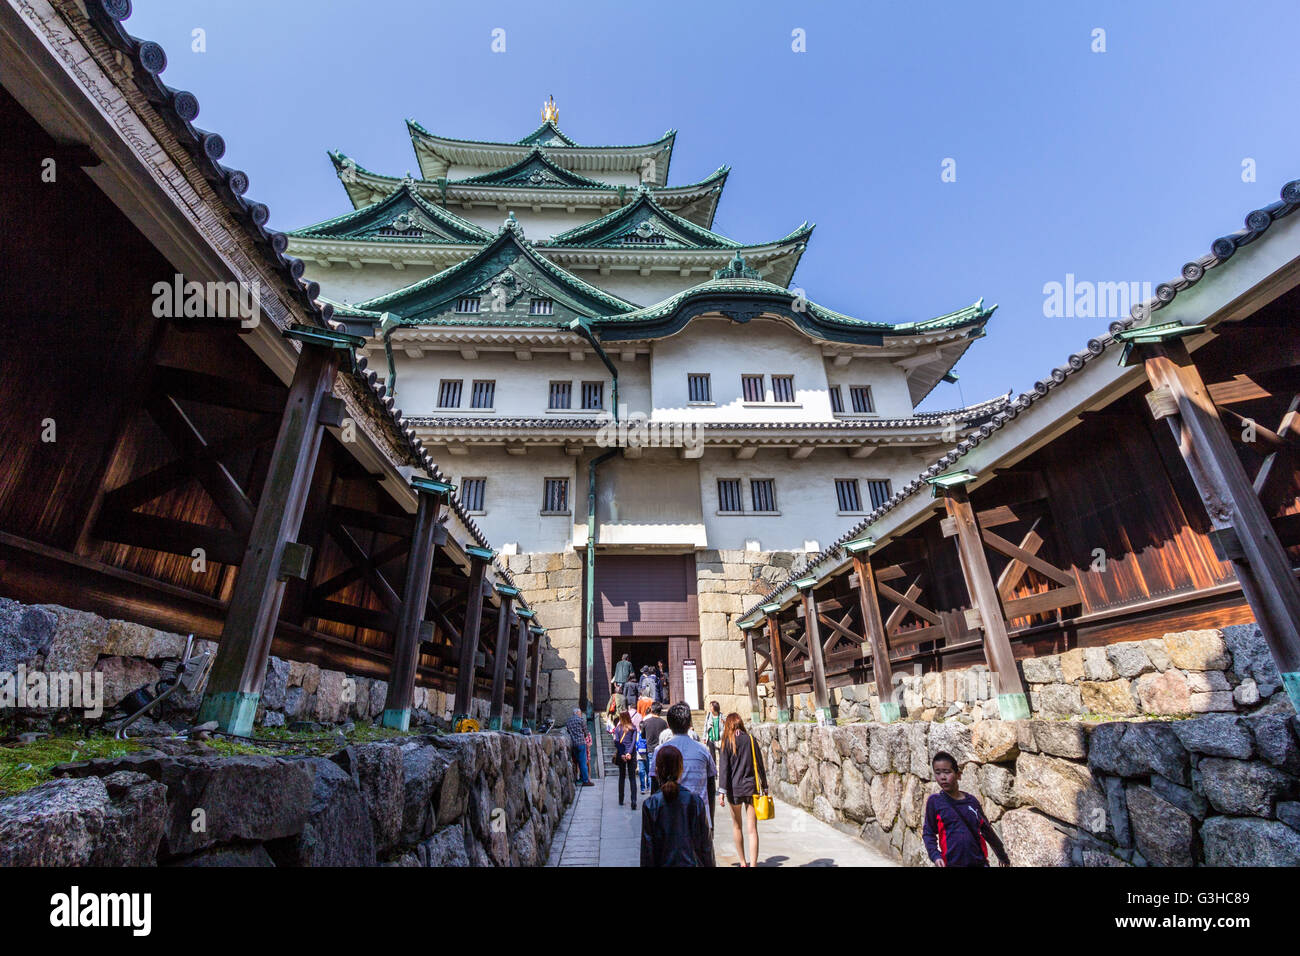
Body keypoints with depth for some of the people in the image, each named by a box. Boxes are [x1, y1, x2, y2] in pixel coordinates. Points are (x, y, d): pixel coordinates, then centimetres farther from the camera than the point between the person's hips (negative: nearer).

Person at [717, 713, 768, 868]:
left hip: (734, 788, -1)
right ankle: (753, 864, -3)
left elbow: (724, 768, -9)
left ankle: (743, 862, 27)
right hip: (751, 787, 1)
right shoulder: (750, 739, -1)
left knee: (737, 826, 17)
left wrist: (722, 792, -9)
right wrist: (764, 787, 14)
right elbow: (759, 765, 4)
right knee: (752, 829, 3)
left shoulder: (727, 742, -5)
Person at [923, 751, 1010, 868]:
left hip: (979, 862, 3)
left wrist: (1002, 854, 30)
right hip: (952, 863, -2)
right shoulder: (934, 801, -1)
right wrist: (935, 855, -12)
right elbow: (928, 832, 2)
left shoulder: (972, 801, 6)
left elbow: (986, 830, 20)